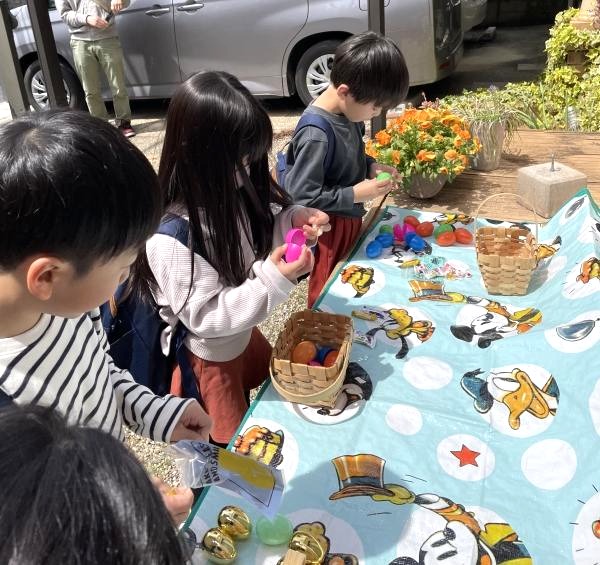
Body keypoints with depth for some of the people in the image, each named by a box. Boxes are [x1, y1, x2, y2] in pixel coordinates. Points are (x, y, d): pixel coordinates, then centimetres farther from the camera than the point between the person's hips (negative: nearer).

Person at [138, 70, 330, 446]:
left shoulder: (231, 192, -13)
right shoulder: (171, 238, -36)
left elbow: (258, 236, 3)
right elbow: (204, 315, -33)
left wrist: (293, 221, -18)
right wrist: (274, 281, -41)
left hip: (242, 333, 8)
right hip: (208, 355, -7)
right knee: (230, 442, 17)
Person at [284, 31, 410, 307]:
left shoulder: (347, 111, -5)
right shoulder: (317, 135, -31)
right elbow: (302, 197, -28)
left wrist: (371, 166, -4)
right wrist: (355, 194, -25)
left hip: (349, 219, 9)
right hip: (329, 229, -8)